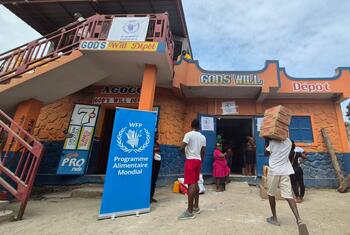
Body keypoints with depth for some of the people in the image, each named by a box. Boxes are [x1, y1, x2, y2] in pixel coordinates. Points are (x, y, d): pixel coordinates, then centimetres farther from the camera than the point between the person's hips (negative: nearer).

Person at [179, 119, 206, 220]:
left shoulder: (189, 134, -9)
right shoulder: (203, 137, 10)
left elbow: (182, 148, -16)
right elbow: (203, 152, 13)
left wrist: (184, 153, 5)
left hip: (190, 160, -7)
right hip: (198, 160, 7)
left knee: (191, 184, -7)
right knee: (196, 183, 17)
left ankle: (190, 211, -2)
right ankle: (196, 207, 28)